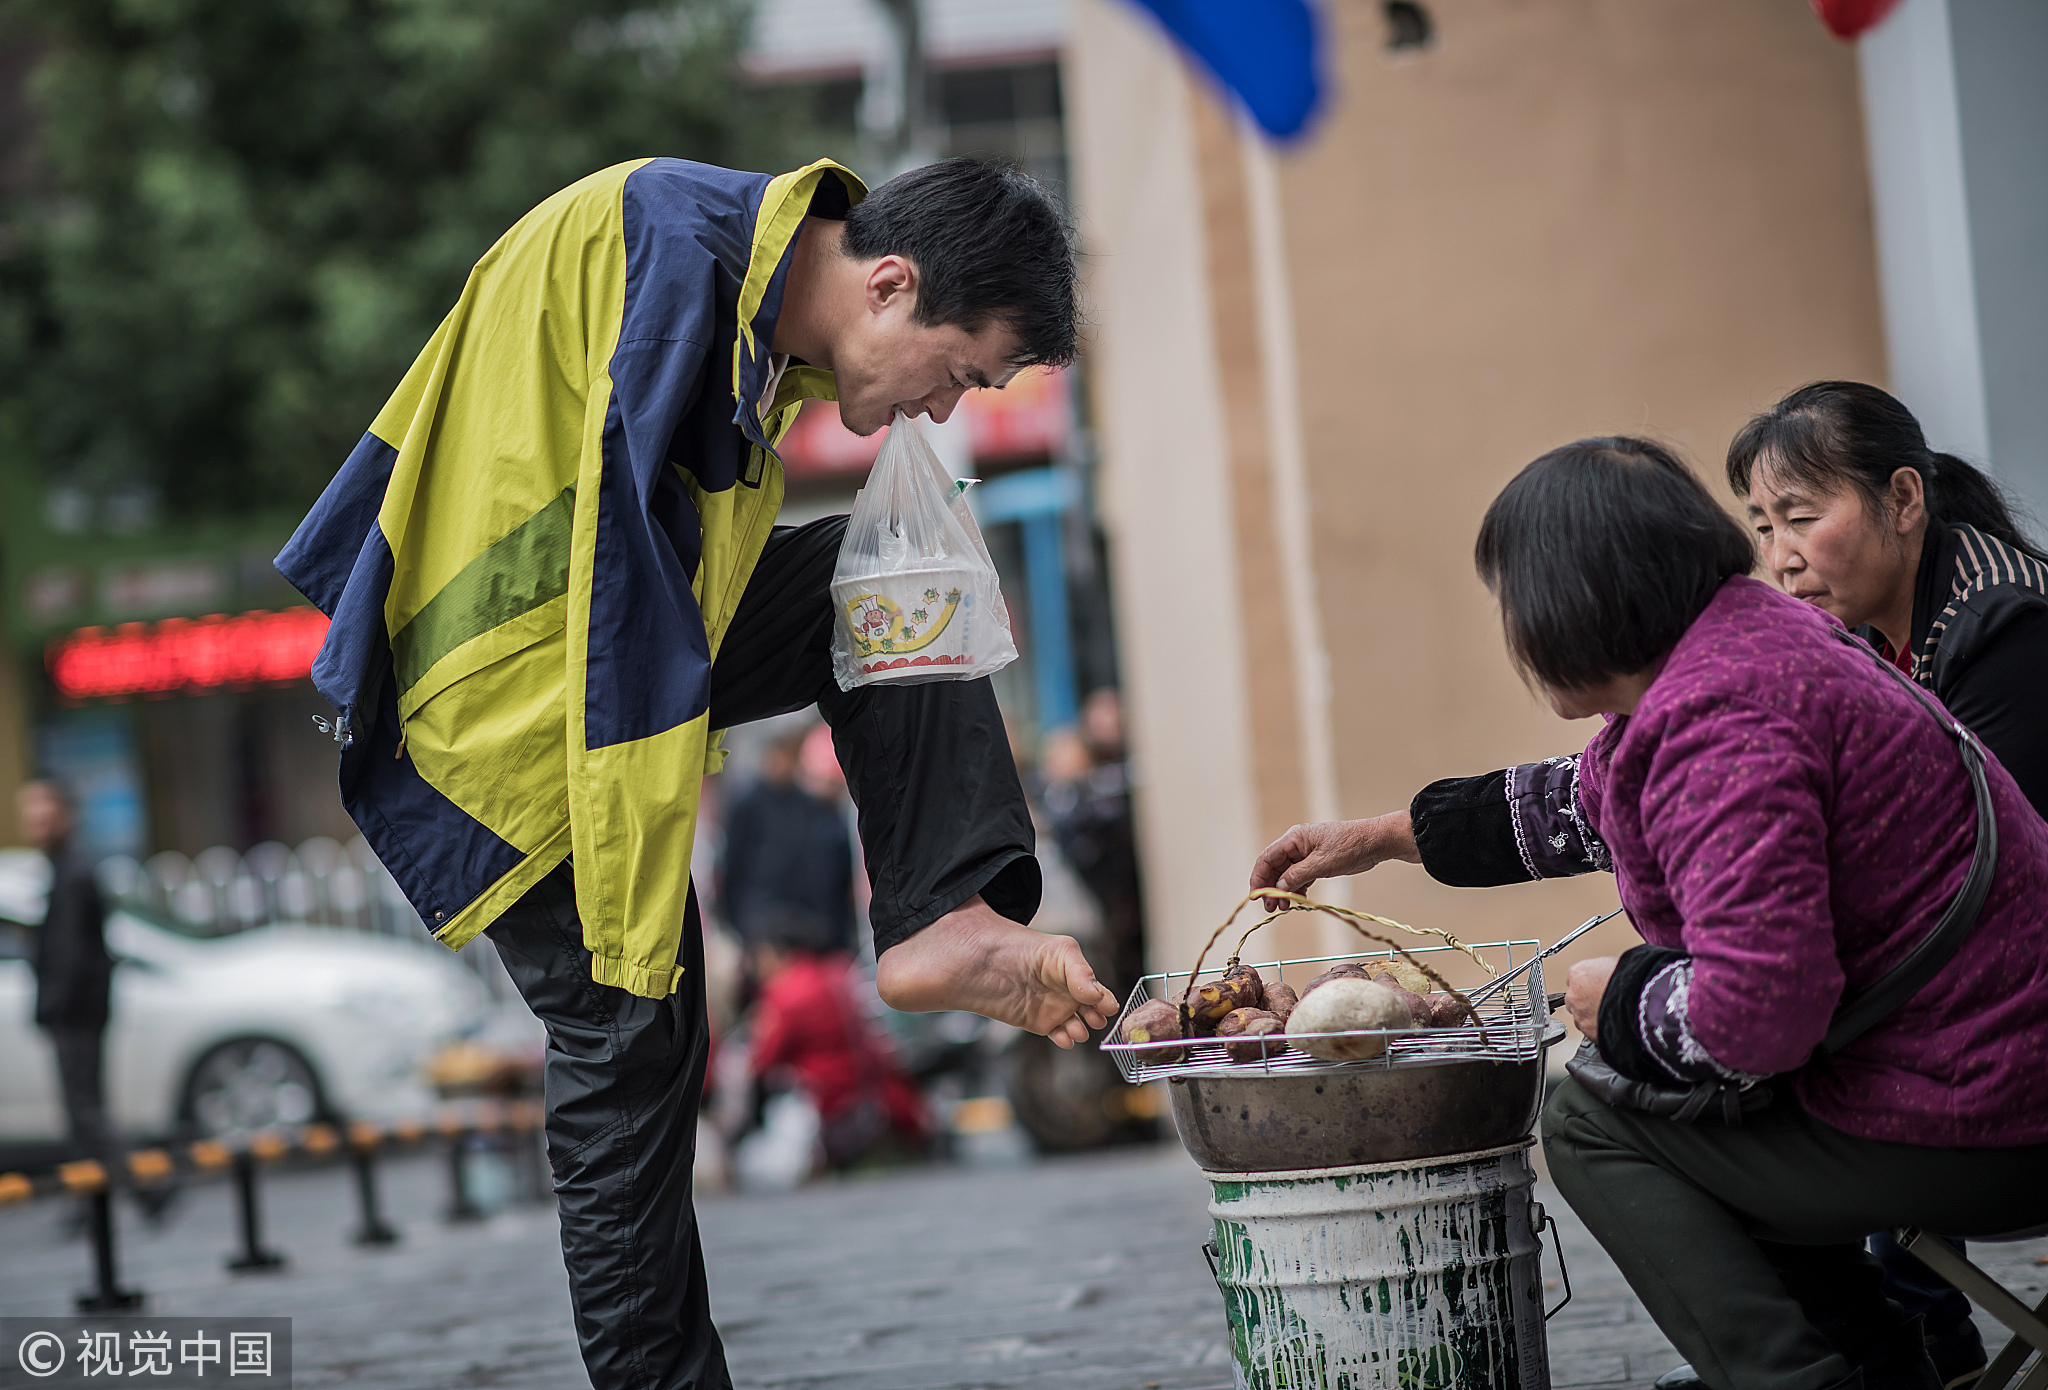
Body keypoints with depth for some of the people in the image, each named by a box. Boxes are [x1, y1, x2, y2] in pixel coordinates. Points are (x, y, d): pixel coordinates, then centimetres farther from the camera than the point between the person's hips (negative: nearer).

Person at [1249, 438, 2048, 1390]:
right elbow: (1586, 802, 28)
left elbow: (1760, 1010, -30)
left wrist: (1622, 1002, -9)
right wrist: (1382, 837, 36)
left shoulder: (1718, 721, -23)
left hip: (1970, 1128, -10)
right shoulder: (1748, 634, 10)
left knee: (1591, 1122, 1)